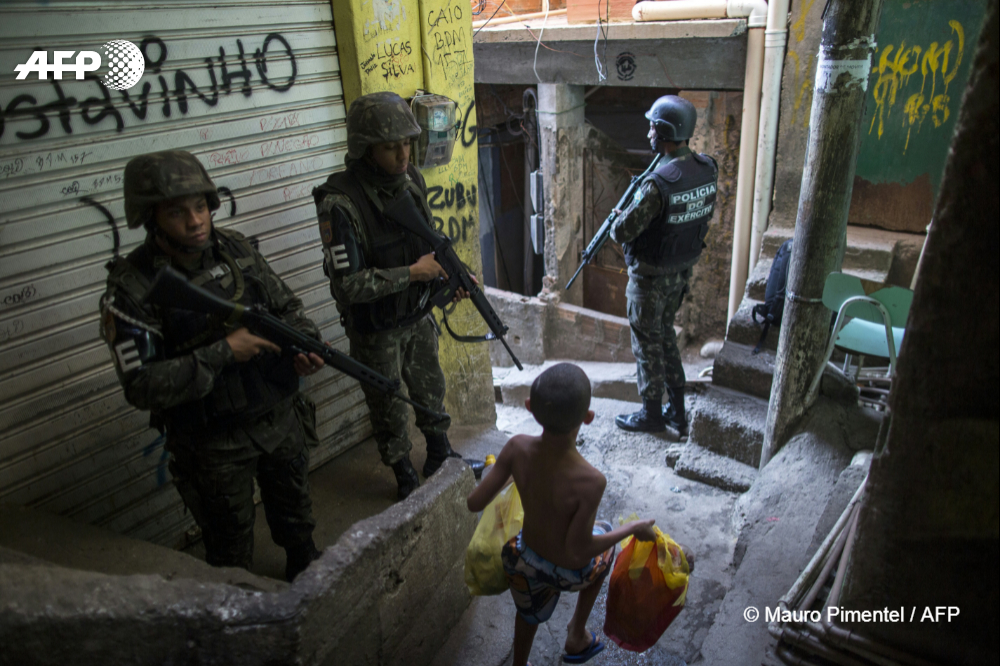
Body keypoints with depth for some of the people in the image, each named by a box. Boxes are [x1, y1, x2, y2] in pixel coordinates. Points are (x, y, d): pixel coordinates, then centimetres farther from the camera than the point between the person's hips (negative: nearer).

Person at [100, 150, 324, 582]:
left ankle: (306, 575, 55)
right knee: (231, 547, 19)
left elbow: (286, 306, 6)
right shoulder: (132, 287, -20)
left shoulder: (235, 248, -6)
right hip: (214, 444, -4)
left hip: (281, 418, 5)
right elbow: (140, 385, -24)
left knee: (295, 515, 28)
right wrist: (223, 353, -28)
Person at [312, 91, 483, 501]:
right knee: (389, 409, 15)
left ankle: (441, 458, 47)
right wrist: (413, 273, -26)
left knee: (430, 391, 23)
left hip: (418, 316, 6)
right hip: (376, 331, -5)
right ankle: (406, 478, 38)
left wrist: (450, 273, -9)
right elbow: (349, 285, -30)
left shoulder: (411, 179, -7)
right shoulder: (339, 202, -28)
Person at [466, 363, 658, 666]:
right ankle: (577, 636, 44)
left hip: (526, 559, 3)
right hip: (570, 573, -2)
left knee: (530, 612, 34)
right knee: (604, 545, 32)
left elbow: (475, 502, -19)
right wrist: (633, 529, -14)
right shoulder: (590, 481, -40)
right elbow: (578, 552, -28)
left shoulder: (518, 448, -29)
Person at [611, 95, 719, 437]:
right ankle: (677, 411, 31)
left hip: (650, 276, -8)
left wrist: (618, 222, 0)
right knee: (666, 334, 23)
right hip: (682, 270, 8)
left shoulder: (658, 184, -29)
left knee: (647, 342, 9)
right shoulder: (708, 170, -4)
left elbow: (622, 232, -26)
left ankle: (652, 415, 24)